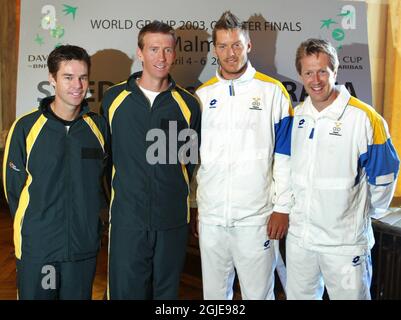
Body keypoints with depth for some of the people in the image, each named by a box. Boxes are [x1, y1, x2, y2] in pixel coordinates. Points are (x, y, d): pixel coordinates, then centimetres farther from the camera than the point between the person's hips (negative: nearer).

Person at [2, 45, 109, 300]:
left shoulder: (99, 126, 0)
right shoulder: (26, 127, -7)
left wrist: (92, 218, 8)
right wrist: (35, 224, 1)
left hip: (85, 246, 2)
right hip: (36, 246, -2)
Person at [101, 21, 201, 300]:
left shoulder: (188, 103, 2)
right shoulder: (114, 97, 1)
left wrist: (176, 190, 11)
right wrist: (122, 190, 10)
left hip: (173, 218, 1)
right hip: (127, 215, -1)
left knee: (167, 290, 14)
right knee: (126, 289, 6)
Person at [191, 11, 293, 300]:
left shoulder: (272, 91, -3)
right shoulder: (203, 95, 7)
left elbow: (284, 155, -3)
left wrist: (282, 207, -6)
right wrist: (192, 204, 10)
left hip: (257, 216, -3)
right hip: (211, 215, 3)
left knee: (258, 292, 8)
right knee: (214, 291, 15)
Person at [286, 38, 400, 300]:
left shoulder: (364, 118, -15)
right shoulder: (296, 116, 3)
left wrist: (365, 211, 5)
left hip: (345, 241, -5)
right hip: (299, 238, 5)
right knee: (299, 294, 19)